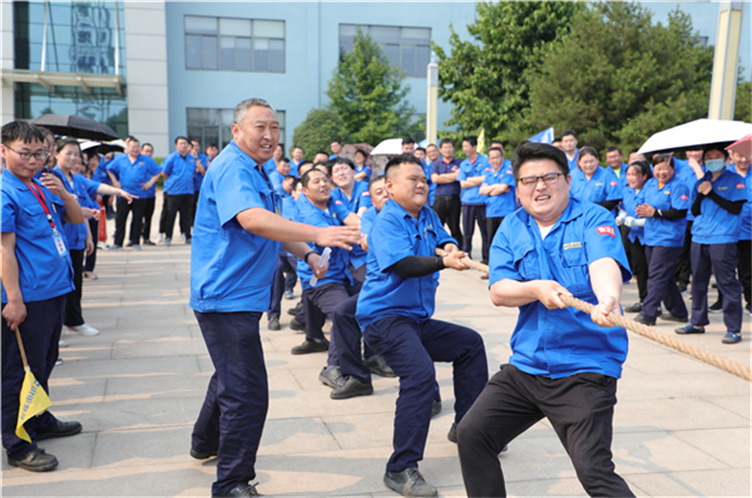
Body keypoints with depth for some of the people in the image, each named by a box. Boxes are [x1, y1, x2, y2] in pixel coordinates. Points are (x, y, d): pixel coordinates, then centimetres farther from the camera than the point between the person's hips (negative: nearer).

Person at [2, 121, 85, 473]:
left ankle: (40, 421, 39)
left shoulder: (41, 187, 11)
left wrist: (63, 193, -4)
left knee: (44, 364, 22)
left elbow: (76, 219, 16)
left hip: (54, 292, 9)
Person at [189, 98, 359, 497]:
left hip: (238, 296, 11)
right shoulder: (231, 168, -17)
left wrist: (307, 255, 12)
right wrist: (317, 234, -43)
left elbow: (270, 229, 26)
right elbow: (251, 219, -36)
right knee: (246, 392, -9)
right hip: (228, 296, -11)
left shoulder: (255, 172, 17)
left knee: (232, 375, 26)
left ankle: (206, 442, 46)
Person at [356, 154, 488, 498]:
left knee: (471, 343, 20)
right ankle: (401, 470, -26)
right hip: (384, 317, -10)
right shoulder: (388, 221, -14)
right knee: (420, 373, -31)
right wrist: (444, 262, -42)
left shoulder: (427, 216, 12)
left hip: (418, 320, 10)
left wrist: (451, 247, -11)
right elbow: (403, 264, -28)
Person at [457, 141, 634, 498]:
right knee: (471, 433, 4)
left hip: (586, 370, -5)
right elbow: (498, 292, -3)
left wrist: (608, 298, -48)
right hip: (525, 365, 5)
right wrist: (536, 289, -24)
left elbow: (604, 264, -26)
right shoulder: (511, 229, 8)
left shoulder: (594, 219, -5)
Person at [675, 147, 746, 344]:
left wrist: (711, 193, -14)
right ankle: (698, 322, 24)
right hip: (700, 237, 6)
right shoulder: (701, 181, 15)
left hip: (723, 239, -5)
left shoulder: (735, 180, 0)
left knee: (727, 283, -5)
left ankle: (733, 329, 0)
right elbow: (694, 211, 11)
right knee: (698, 281, 11)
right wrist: (700, 194, -7)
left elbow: (736, 208, -11)